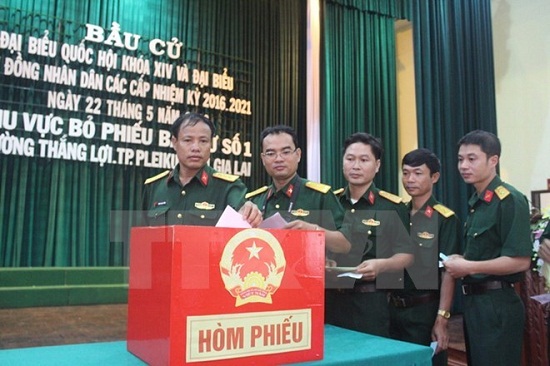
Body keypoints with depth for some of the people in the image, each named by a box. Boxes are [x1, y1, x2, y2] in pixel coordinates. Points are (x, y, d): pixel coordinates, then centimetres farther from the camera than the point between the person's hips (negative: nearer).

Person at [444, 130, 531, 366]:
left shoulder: (510, 200, -15)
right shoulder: (476, 202, 11)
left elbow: (520, 260, -21)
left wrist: (468, 267, -17)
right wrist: (460, 261, 3)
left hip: (497, 304, -9)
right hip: (474, 301, 9)